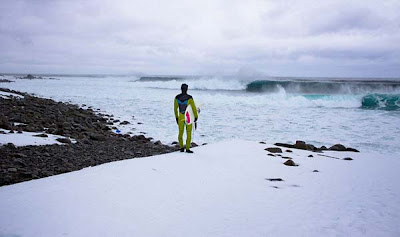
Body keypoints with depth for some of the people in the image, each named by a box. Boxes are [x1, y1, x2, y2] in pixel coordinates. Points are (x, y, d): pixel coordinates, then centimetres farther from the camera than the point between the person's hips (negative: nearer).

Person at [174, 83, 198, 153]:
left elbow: (175, 108, 2)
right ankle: (187, 149, 7)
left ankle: (181, 148, 19)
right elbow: (194, 108, -12)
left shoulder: (177, 98, -8)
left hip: (180, 117, 3)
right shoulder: (189, 98, -19)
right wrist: (196, 116, 2)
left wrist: (176, 117, 14)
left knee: (180, 133, 16)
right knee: (189, 133, 6)